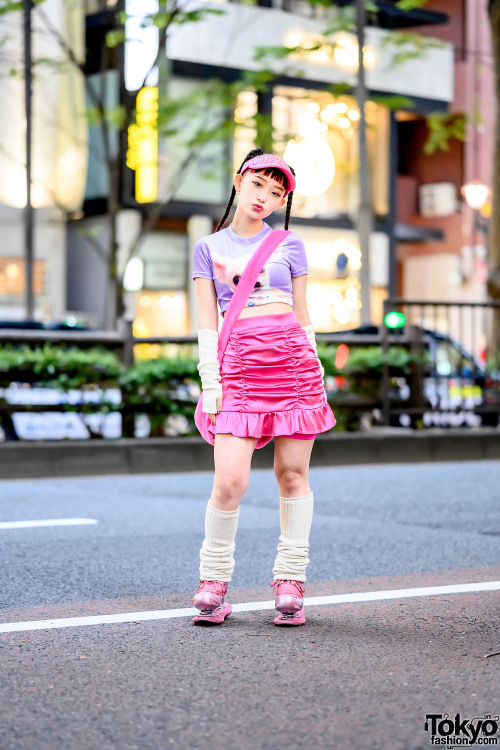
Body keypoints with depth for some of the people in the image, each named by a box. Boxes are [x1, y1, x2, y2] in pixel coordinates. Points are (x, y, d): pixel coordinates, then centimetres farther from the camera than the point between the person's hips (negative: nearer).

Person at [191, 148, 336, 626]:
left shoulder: (290, 245, 12)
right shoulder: (209, 248, 13)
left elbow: (302, 316, 14)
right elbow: (207, 321, 9)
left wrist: (312, 370, 10)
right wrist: (210, 380, 1)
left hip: (293, 361, 1)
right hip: (239, 366, -1)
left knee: (292, 474, 2)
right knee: (229, 480, -11)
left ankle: (290, 581, 12)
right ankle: (213, 581, 6)